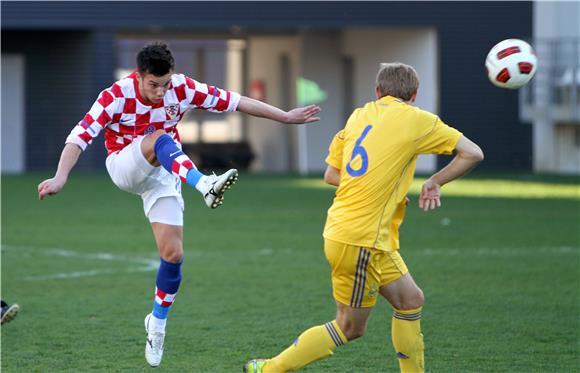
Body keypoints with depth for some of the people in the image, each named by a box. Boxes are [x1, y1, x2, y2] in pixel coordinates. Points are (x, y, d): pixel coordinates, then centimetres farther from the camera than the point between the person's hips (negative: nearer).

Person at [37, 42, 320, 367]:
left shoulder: (182, 88, -13)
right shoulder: (117, 96, -22)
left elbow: (233, 102, -8)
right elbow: (80, 136, -27)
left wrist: (285, 117, -6)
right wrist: (60, 179, -40)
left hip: (164, 174, 3)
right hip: (124, 166, -3)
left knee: (173, 254, -8)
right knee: (159, 138, -35)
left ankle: (158, 322, 13)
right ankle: (205, 185, -58)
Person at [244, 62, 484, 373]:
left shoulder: (359, 115, 11)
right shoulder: (415, 120, -5)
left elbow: (330, 175, 14)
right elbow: (473, 154, -4)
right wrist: (435, 182, 6)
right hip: (361, 239, -7)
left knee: (410, 300, 14)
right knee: (350, 328, 4)